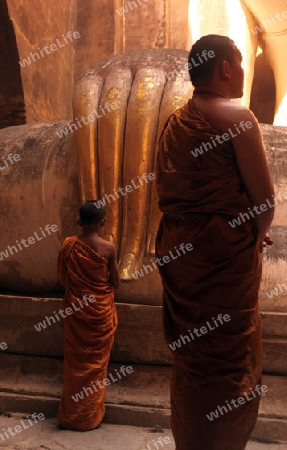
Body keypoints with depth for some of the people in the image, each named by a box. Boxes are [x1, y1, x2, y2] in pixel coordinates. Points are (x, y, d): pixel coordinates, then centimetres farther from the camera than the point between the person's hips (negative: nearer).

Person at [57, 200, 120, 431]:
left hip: (75, 310, 2)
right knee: (95, 362, 12)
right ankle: (89, 416, 23)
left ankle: (71, 415, 26)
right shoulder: (108, 248, -16)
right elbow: (115, 283, -7)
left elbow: (62, 278, 3)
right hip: (100, 312, -2)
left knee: (76, 360, 15)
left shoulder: (68, 245, -8)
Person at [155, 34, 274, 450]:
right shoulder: (236, 116, -10)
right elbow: (264, 197, -13)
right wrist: (257, 233, 9)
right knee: (230, 359, 5)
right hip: (226, 251, -7)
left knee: (188, 355, 18)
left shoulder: (174, 123, 11)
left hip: (177, 248, 8)